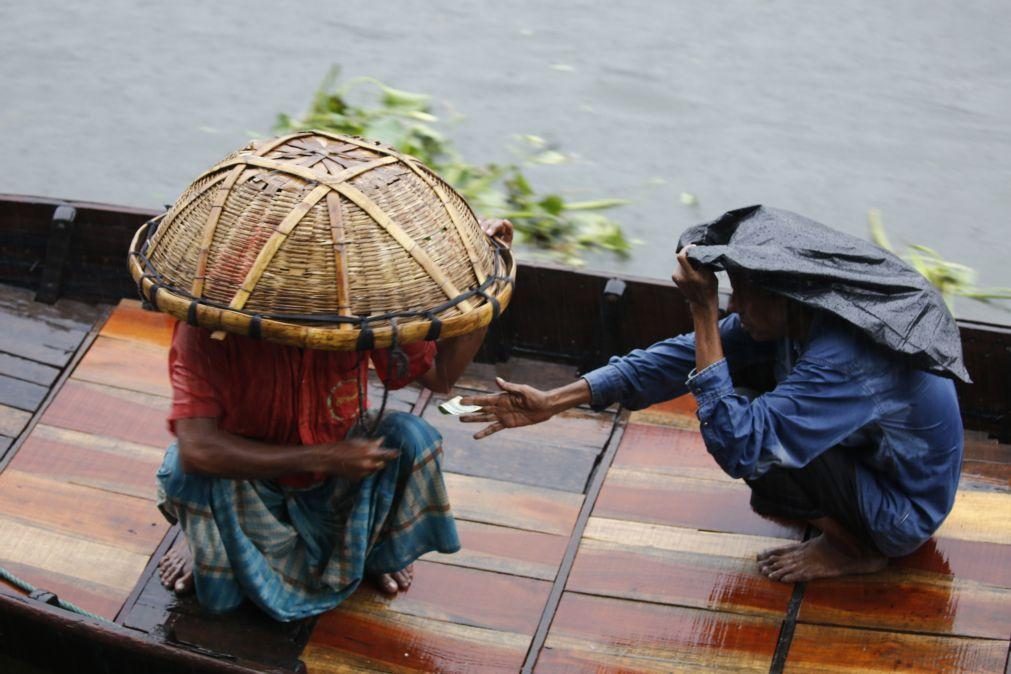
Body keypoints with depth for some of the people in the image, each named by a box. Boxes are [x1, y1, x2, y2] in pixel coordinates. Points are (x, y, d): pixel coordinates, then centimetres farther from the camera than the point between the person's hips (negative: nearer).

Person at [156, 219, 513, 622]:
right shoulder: (206, 327, -32)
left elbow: (441, 374, -8)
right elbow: (196, 447, -42)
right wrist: (322, 457, -38)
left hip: (335, 483, 3)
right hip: (248, 484, -2)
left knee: (411, 438, -24)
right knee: (188, 469, -34)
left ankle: (377, 554, 8)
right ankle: (206, 549, 5)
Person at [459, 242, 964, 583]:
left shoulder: (841, 358, -37)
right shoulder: (794, 312, -11)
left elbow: (738, 447, -40)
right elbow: (686, 357, -8)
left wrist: (705, 311, -38)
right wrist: (553, 402, -12)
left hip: (906, 514, -8)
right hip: (877, 461, 8)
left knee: (760, 444, -25)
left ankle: (853, 547, -2)